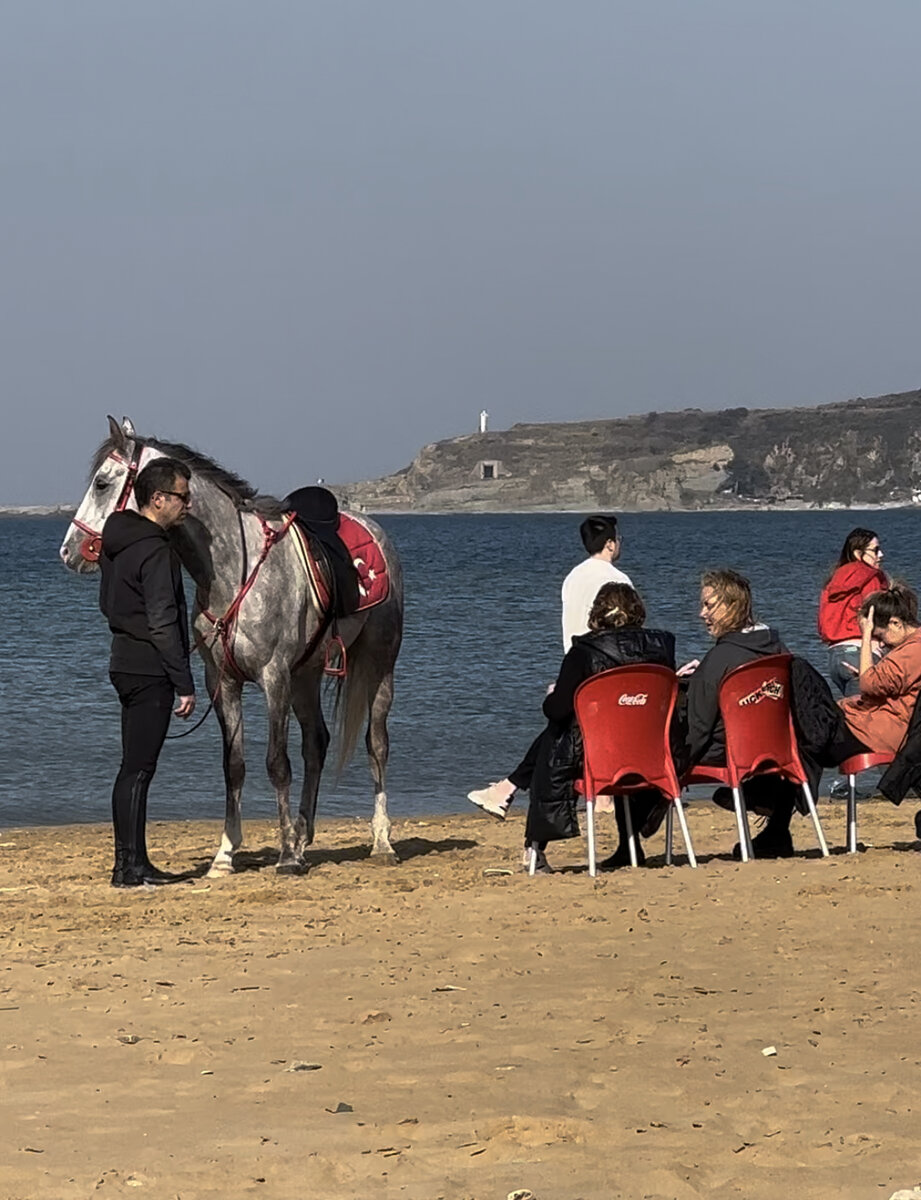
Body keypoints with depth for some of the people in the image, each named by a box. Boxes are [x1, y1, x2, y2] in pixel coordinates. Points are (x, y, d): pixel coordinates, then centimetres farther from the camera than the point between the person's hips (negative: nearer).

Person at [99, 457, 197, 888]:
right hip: (150, 671, -10)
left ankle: (133, 862, 19)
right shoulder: (156, 552, -18)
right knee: (138, 769, -7)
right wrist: (184, 683, -18)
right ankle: (129, 868, -5)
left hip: (126, 663, 10)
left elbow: (107, 603, 21)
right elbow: (163, 624, -21)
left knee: (135, 767, 14)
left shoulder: (117, 541, 11)